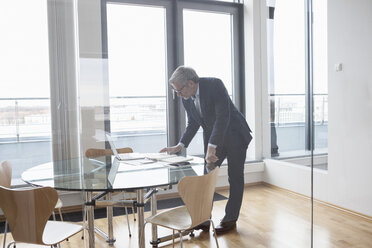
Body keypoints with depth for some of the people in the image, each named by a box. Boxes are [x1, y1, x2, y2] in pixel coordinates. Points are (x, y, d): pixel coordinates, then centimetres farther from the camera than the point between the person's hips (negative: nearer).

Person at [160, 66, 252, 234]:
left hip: (234, 136, -5)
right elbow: (192, 124, 4)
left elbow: (223, 117, -31)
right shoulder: (186, 98, -6)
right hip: (212, 139, 6)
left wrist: (212, 147, -34)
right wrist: (180, 146, -9)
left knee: (235, 179, 5)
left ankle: (230, 219, 19)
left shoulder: (214, 85, -26)